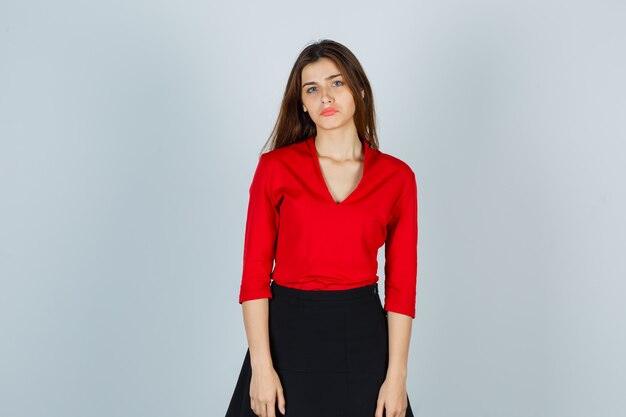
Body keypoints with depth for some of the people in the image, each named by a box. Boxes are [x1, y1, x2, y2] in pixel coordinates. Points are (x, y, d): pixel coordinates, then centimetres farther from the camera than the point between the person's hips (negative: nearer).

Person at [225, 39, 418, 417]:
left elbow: (402, 284, -1)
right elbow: (255, 273, -5)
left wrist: (397, 376, -6)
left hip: (363, 335, 1)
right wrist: (261, 366, -11)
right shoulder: (276, 167, -3)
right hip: (288, 333, -1)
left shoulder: (397, 176, 0)